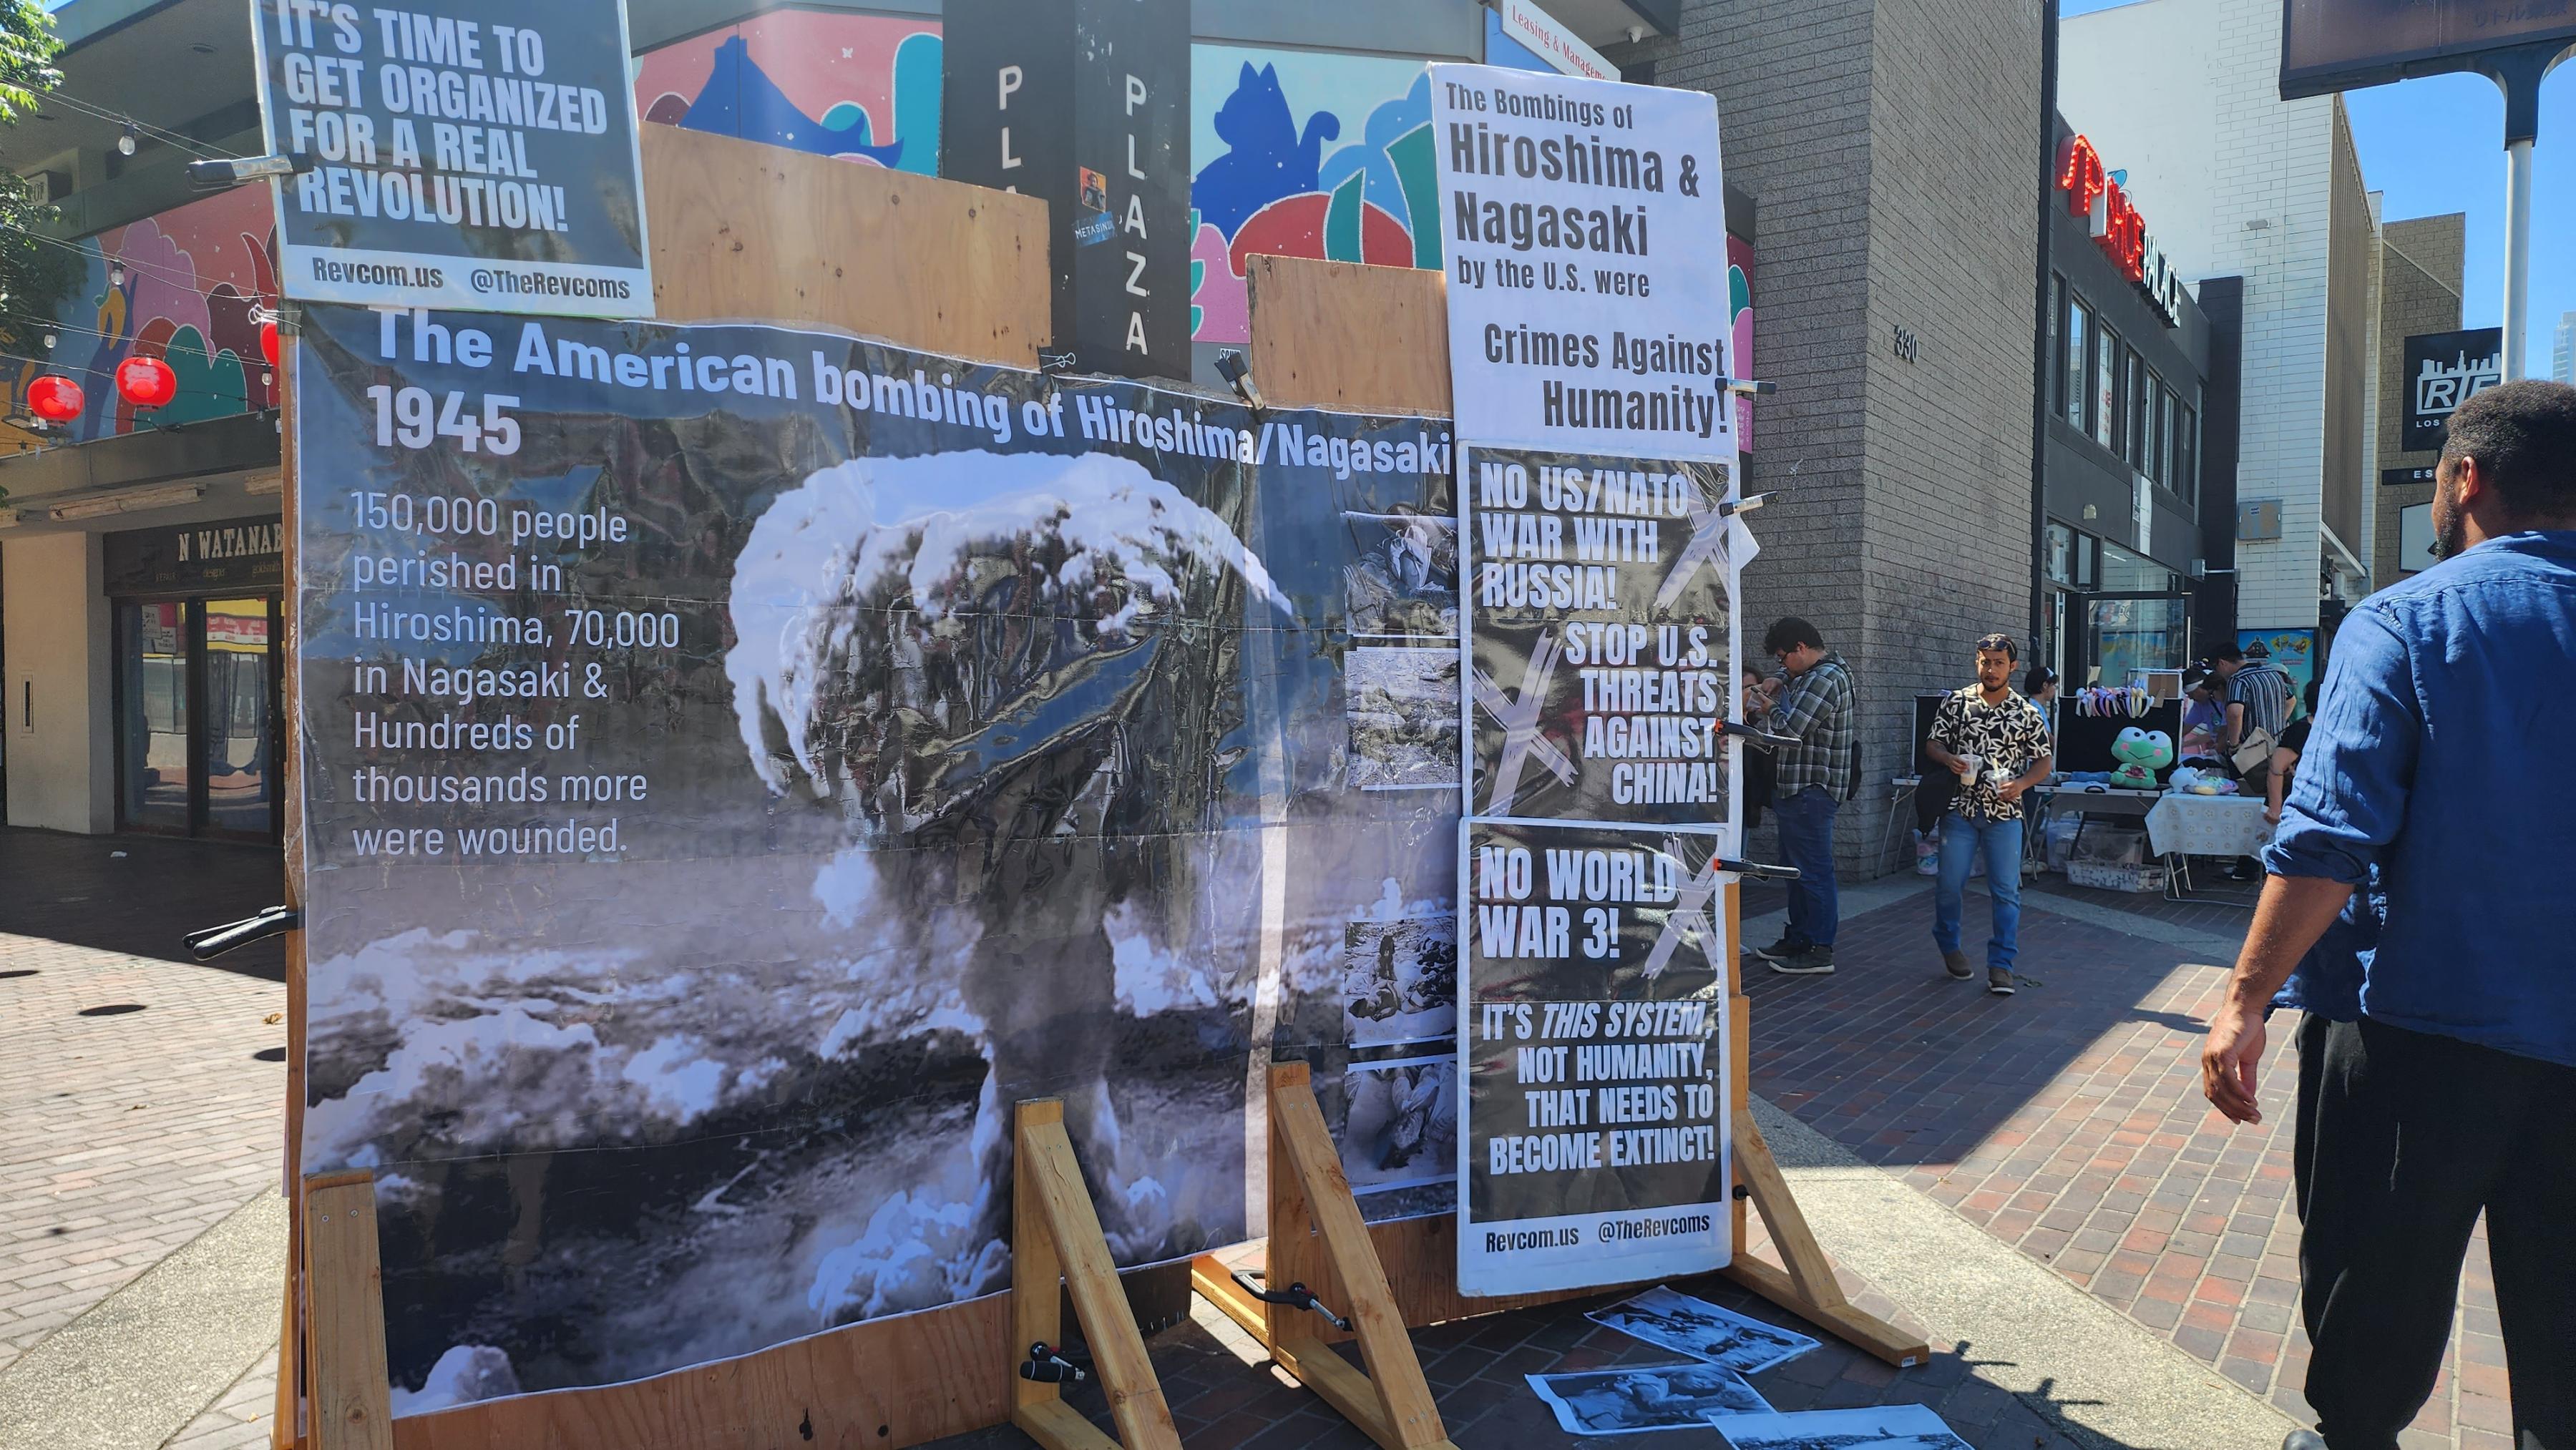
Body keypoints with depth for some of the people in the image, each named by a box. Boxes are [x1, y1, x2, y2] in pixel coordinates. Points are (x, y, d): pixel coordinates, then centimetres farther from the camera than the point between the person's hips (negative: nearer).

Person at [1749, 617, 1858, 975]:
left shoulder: (1825, 679, -18)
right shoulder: (1816, 673, 14)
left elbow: (1789, 728, -24)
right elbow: (1792, 682, 37)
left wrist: (1769, 708, -4)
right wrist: (1779, 684, 13)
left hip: (1811, 791, -11)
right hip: (1797, 788, 11)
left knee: (1813, 869, -6)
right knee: (1796, 866, 18)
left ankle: (1819, 951, 0)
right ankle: (1797, 939, 28)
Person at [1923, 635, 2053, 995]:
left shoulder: (2027, 713, 3)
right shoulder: (1956, 702, 3)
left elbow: (2043, 761, 7)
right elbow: (1932, 743, 6)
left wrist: (2021, 783, -12)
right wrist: (1948, 759, -15)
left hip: (2004, 813, 0)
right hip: (1960, 809, 0)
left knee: (2006, 890, -3)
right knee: (1950, 884, 5)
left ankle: (2000, 965, 3)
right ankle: (1949, 946, 28)